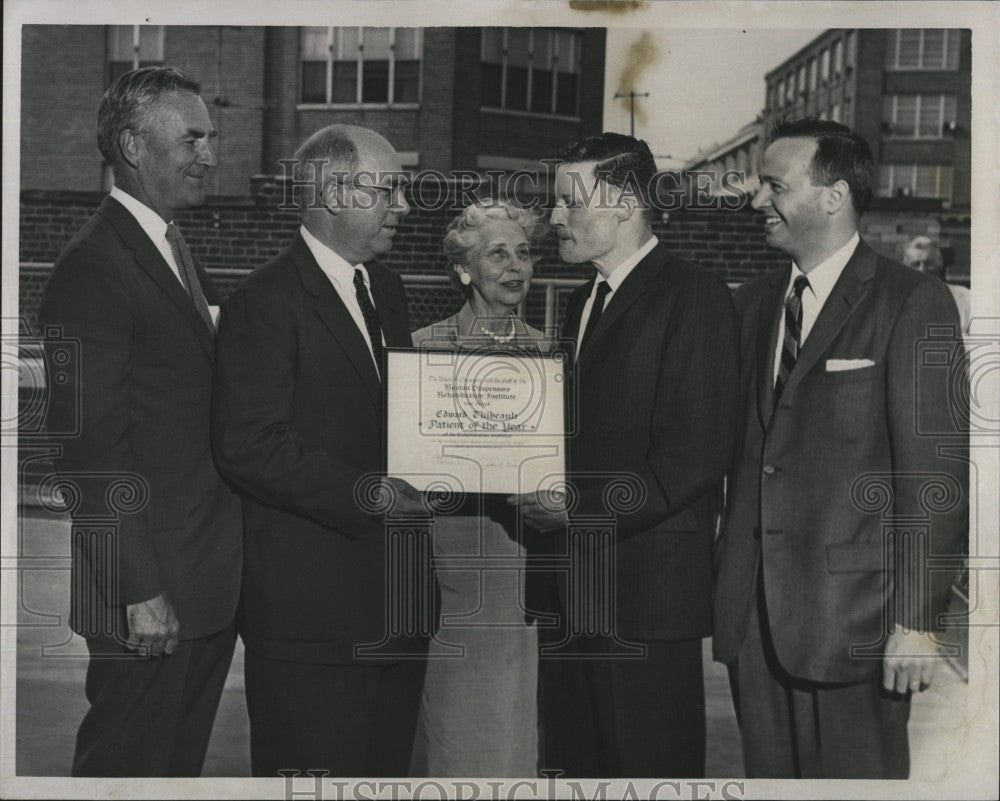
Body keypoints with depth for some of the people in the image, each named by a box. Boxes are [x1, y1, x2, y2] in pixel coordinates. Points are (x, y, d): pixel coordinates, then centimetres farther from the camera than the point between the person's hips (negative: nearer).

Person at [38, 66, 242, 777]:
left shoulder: (177, 251, 15)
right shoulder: (92, 268, -16)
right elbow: (92, 445, -19)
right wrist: (140, 592, -20)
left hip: (207, 584, 9)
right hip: (149, 591, -9)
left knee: (183, 760, 19)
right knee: (129, 766, 5)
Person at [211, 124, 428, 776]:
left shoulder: (387, 289, 16)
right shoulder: (267, 302, -11)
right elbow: (248, 446, -18)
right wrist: (362, 492, -22)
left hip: (395, 597, 8)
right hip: (310, 601, -8)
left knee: (387, 767, 15)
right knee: (316, 771, 0)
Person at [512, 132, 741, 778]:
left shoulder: (695, 297, -9)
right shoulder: (583, 302, 19)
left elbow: (698, 452, -17)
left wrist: (584, 508, -18)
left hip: (648, 588, -8)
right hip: (571, 590, 8)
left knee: (649, 768, 1)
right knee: (575, 761, 13)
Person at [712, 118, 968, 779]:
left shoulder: (913, 304, -7)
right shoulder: (753, 304, 13)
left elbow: (935, 476, -11)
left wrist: (916, 620, -13)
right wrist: (725, 587, 10)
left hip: (853, 617, -6)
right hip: (751, 614, 6)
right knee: (768, 774, 14)